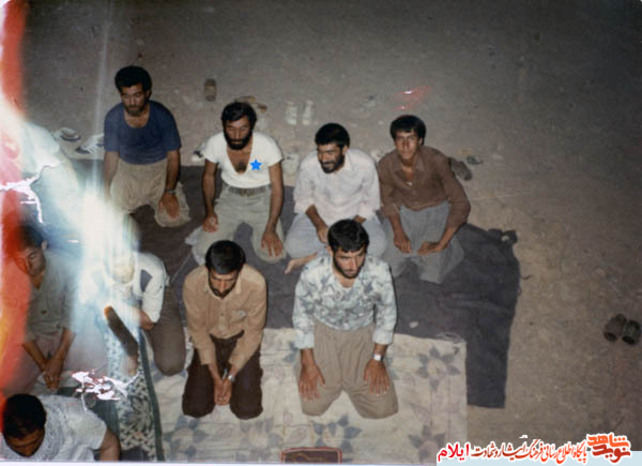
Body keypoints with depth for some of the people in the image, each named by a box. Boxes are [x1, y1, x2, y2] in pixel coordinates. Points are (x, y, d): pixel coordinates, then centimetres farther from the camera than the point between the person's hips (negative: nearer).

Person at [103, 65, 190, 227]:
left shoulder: (162, 116, -21)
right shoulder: (113, 118, -16)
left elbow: (173, 156, -13)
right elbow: (111, 156, -7)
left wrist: (169, 192, -18)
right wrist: (106, 192, -13)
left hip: (159, 167, -2)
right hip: (127, 168, 2)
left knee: (173, 218, -15)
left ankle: (153, 197, 19)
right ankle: (141, 196, 20)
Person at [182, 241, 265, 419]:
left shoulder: (256, 283, -32)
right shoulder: (192, 283, -28)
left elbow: (253, 331, -17)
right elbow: (197, 329, -12)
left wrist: (230, 377, -18)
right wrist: (215, 376, -15)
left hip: (241, 338, -1)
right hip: (209, 338, 1)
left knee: (247, 410, -8)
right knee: (195, 408, -4)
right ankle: (220, 369, 23)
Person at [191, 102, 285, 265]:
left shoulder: (267, 145, -23)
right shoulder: (214, 143, -15)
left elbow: (277, 189, -16)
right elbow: (209, 175, 4)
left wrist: (270, 229, -23)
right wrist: (209, 211, -7)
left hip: (261, 198, -1)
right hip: (230, 197, 2)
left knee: (273, 254, -17)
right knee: (204, 251, -14)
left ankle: (258, 229, 16)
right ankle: (227, 228, 19)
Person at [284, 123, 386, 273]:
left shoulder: (365, 164, -24)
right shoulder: (308, 165, -23)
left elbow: (370, 203, -10)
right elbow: (303, 199, -4)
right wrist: (319, 224, -19)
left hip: (355, 215, 0)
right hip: (318, 214, 0)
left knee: (377, 246, -27)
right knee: (293, 246, -25)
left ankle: (314, 256, -16)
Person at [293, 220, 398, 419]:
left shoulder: (379, 272, -28)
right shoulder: (312, 274, -30)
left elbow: (387, 313, -8)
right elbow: (301, 316, -11)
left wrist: (377, 358, -7)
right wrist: (308, 363, -8)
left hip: (362, 332, 1)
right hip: (323, 330, -1)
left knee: (382, 408, -4)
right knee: (313, 406, -7)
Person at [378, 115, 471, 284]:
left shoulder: (436, 160, -31)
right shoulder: (386, 165, -21)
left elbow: (461, 204, -27)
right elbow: (388, 200, 0)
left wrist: (440, 244, -26)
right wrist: (398, 232, -12)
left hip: (435, 211, -2)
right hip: (404, 212, 2)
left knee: (431, 277, -10)